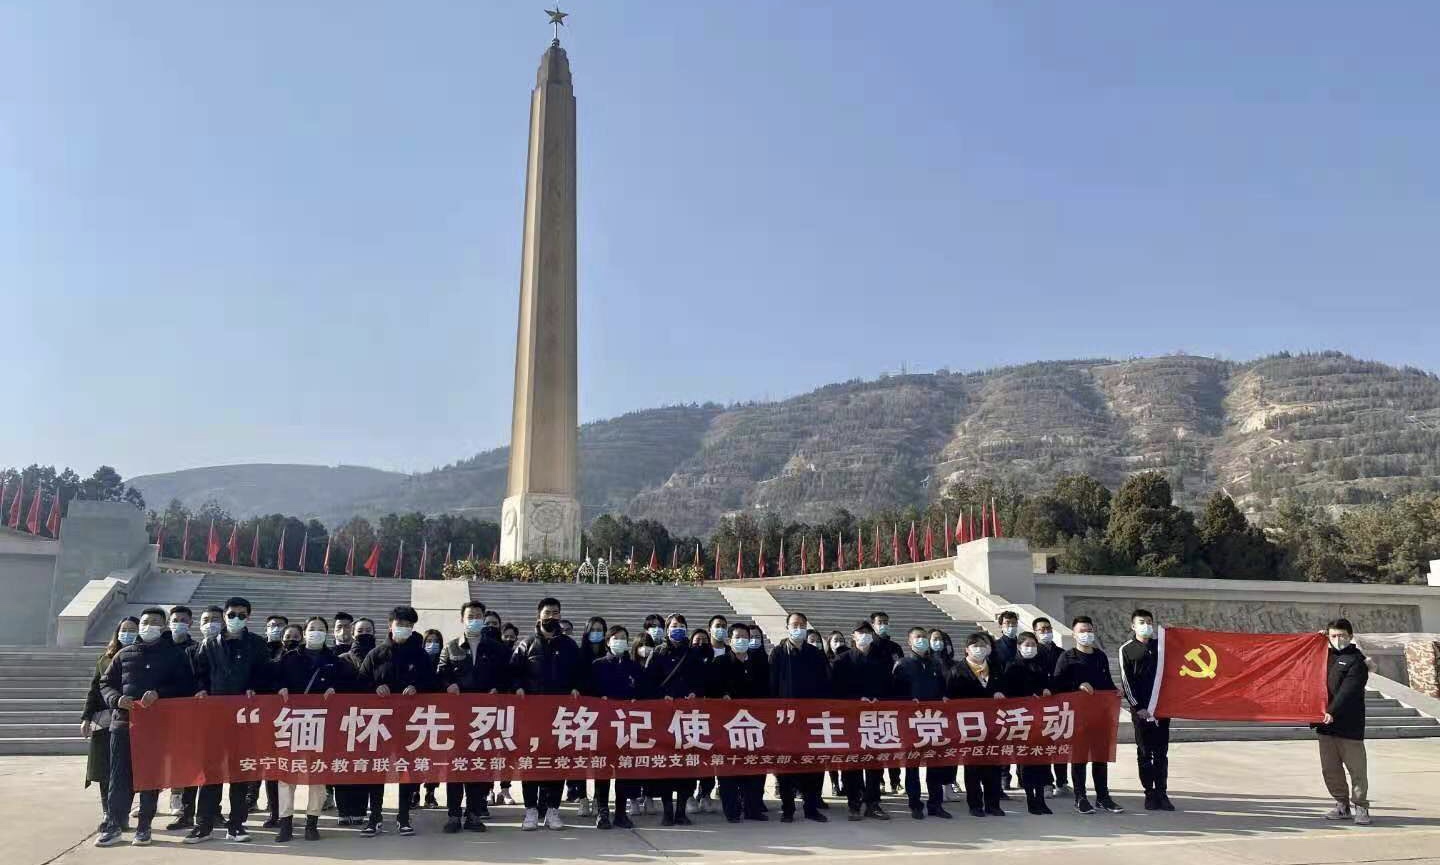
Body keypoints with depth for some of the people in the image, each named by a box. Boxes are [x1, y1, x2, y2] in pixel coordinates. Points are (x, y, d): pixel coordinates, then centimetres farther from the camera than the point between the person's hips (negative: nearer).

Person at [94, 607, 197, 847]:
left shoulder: (175, 654, 6)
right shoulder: (124, 654, 13)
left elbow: (186, 686, 0)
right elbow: (105, 683, 14)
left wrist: (159, 693, -16)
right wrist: (117, 699, -7)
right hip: (123, 722, 2)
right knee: (119, 776, 2)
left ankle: (144, 827, 11)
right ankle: (112, 827, 11)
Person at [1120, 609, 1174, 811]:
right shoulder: (1127, 649, 2)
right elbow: (1126, 681, -2)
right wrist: (1137, 706, -9)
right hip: (1140, 709, -3)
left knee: (1161, 753, 5)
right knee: (1144, 753, 2)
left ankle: (1161, 793, 9)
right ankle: (1150, 794, 8)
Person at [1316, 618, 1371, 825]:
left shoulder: (1356, 660, -6)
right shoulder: (1327, 656, 14)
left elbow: (1348, 691, -16)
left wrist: (1333, 711, -28)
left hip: (1350, 725, -6)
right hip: (1326, 723, 6)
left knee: (1356, 768, 1)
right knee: (1330, 769, 10)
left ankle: (1360, 807, 12)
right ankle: (1342, 805, 22)